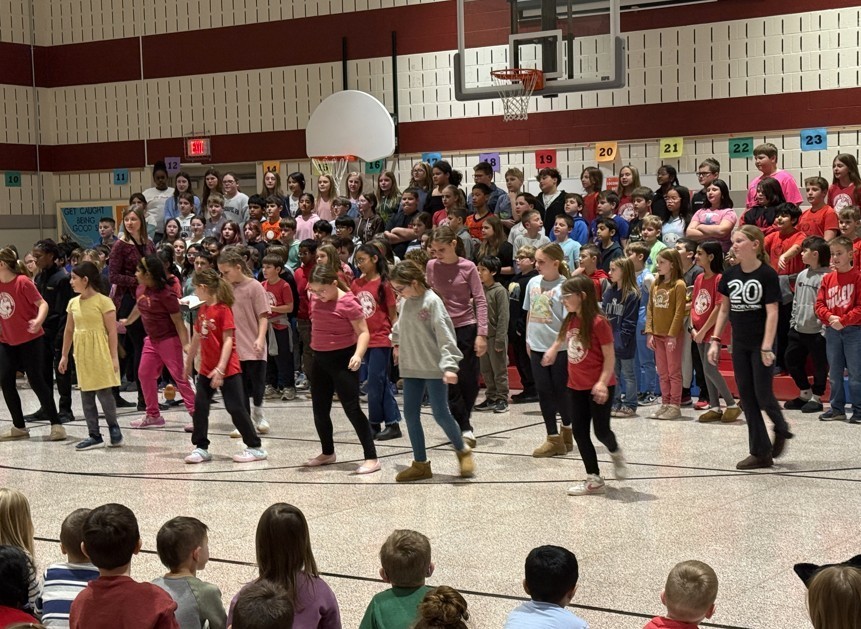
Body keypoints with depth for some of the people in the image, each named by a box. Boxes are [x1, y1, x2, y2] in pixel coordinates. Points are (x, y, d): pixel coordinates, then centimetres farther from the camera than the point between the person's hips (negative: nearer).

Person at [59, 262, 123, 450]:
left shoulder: (103, 301, -9)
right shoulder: (74, 303, 9)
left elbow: (112, 331, -9)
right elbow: (69, 330, 16)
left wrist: (114, 357, -12)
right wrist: (64, 355, 15)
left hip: (100, 352, -6)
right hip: (82, 354, 6)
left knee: (104, 392, -6)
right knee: (86, 395, 6)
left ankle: (114, 427, 14)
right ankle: (94, 435, 12)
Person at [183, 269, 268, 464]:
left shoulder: (223, 309, -15)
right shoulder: (202, 310, 8)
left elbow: (228, 341, -18)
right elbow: (197, 338, 18)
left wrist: (220, 369, -23)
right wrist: (188, 364, 24)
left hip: (228, 369, -7)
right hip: (206, 369, 7)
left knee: (236, 408, -3)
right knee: (200, 406, 4)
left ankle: (255, 448, 6)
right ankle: (201, 448, 13)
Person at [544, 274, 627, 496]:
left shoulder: (598, 322, -18)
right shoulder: (570, 321, 3)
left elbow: (609, 356, -17)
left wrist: (603, 382, -25)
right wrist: (553, 349, 36)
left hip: (598, 387, -7)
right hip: (575, 386, 7)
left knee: (601, 431, -2)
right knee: (579, 432, 5)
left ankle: (616, 453, 33)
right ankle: (594, 479, 11)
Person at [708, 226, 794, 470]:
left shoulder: (767, 274, -11)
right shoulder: (730, 274, 4)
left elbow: (772, 312, -14)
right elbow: (724, 310, 12)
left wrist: (767, 347, -20)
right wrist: (715, 340, 6)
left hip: (760, 344, -6)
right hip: (740, 344, 6)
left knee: (763, 395, -4)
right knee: (747, 398, 5)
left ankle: (781, 429, 28)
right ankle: (760, 452, 12)